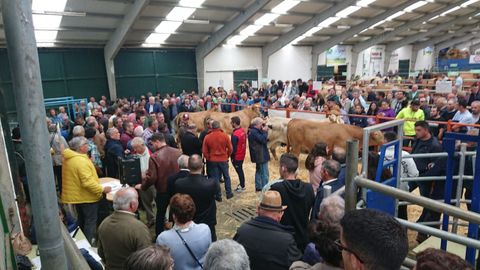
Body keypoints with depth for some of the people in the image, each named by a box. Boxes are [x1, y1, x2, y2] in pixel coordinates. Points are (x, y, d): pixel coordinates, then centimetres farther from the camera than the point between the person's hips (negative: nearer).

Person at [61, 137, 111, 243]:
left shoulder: (68, 158, 3)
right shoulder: (81, 161, -27)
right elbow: (88, 182, -30)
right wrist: (102, 189, -22)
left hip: (76, 195, 10)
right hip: (87, 197, -9)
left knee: (81, 220, 24)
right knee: (90, 222, 4)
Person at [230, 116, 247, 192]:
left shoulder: (235, 135, -27)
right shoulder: (243, 130, -2)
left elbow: (233, 148, -21)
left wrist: (232, 157, -8)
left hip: (237, 156, -8)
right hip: (242, 154, 8)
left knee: (239, 171, 6)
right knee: (240, 169, 21)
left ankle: (242, 186, 19)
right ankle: (242, 184, 35)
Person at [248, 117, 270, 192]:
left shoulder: (253, 131, 10)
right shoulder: (254, 132, -22)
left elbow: (262, 139, 13)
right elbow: (263, 140, -26)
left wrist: (263, 131, -1)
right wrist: (265, 131, -14)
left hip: (259, 155, 11)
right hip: (261, 155, -11)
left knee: (259, 171, 19)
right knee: (264, 173, -2)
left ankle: (258, 187, 29)